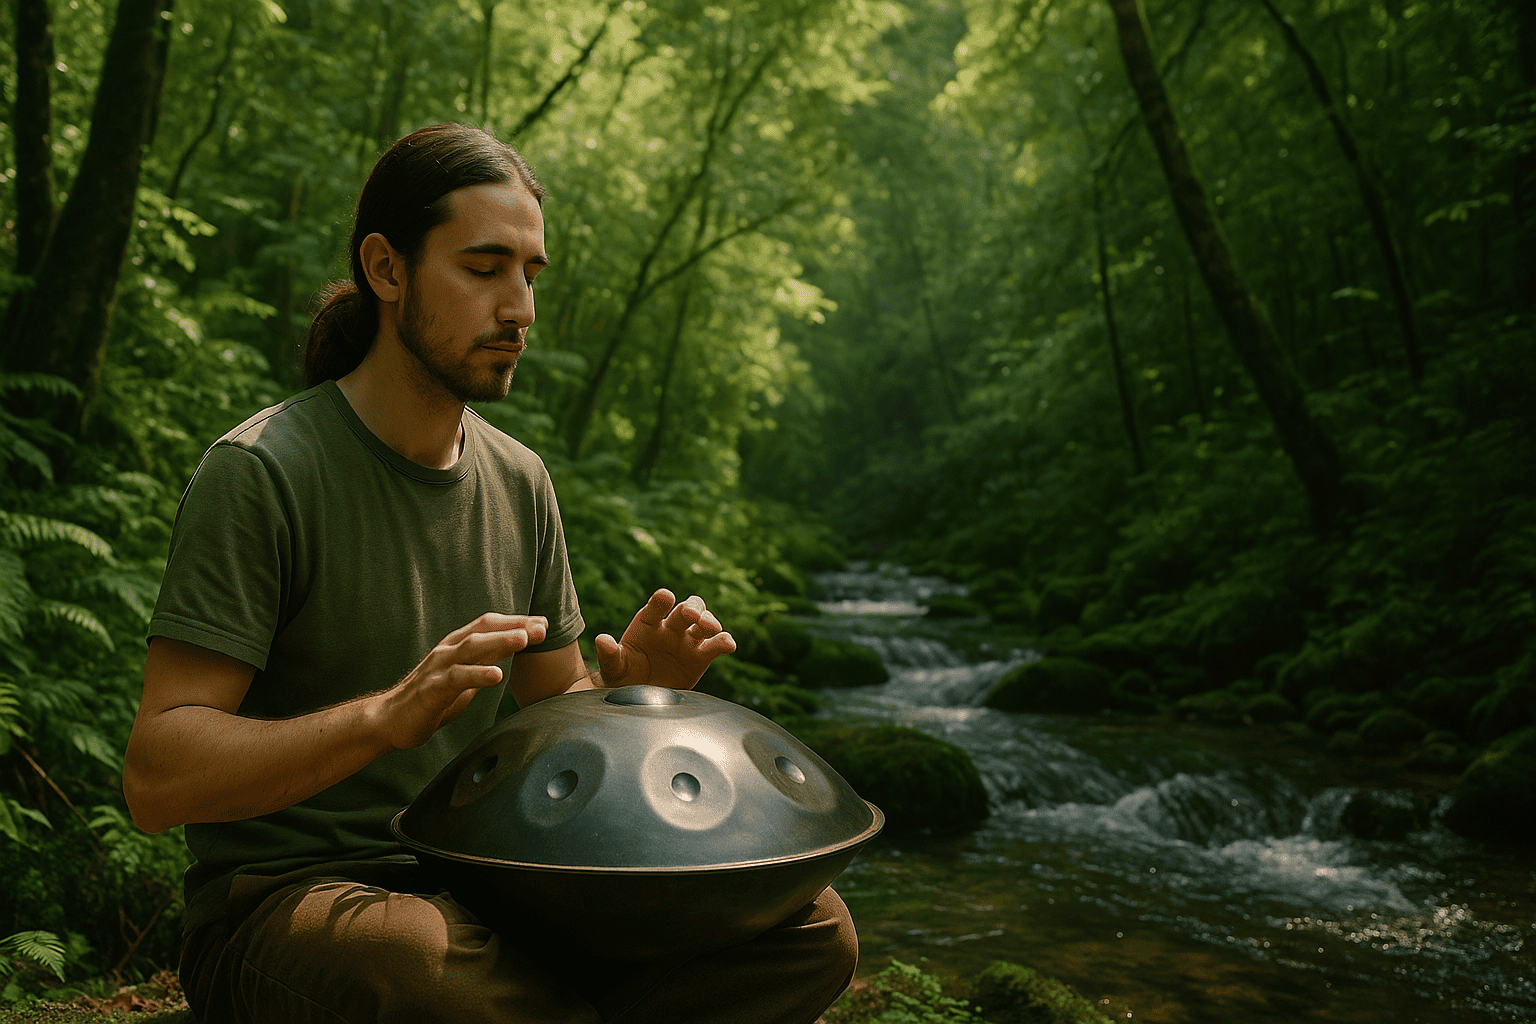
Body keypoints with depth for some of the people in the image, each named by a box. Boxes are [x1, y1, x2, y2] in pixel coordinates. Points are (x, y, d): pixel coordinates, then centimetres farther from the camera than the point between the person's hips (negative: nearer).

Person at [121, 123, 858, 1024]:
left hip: (478, 888, 6)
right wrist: (389, 714, -32)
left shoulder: (519, 482, 8)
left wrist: (629, 694, -8)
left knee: (813, 931, -13)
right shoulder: (260, 473, -12)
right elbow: (158, 778, -18)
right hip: (285, 907, -5)